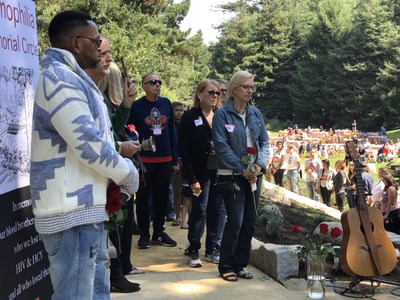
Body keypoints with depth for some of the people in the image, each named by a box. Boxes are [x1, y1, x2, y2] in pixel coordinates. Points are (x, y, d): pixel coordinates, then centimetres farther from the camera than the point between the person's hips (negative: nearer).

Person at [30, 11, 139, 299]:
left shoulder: (71, 79, 19)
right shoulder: (59, 78, -15)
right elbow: (89, 145, -22)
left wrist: (117, 181, 10)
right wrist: (129, 176, -6)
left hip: (85, 209, 10)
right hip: (73, 213, -10)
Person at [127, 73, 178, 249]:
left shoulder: (166, 103, 7)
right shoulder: (136, 106, -3)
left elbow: (172, 132, 10)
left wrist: (175, 159, 8)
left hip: (165, 159, 3)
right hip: (144, 160, -3)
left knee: (162, 197, 10)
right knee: (143, 198, 5)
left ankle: (158, 232, 23)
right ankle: (144, 234, 17)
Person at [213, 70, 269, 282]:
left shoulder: (256, 113, 11)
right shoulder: (222, 114, -5)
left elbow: (265, 142, 10)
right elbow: (222, 146, -12)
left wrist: (259, 165, -7)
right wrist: (242, 169, -15)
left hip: (254, 174, 6)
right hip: (232, 175, -5)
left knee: (250, 221, 6)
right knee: (235, 220, -8)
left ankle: (240, 264, 18)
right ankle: (226, 266, 6)